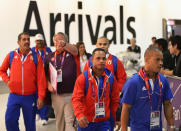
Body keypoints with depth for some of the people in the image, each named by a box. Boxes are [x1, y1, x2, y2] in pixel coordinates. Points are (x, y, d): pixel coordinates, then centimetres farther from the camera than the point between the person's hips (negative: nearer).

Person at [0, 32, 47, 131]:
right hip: (14, 96, 1)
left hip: (30, 97, -1)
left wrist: (41, 97, -9)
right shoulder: (11, 55, 2)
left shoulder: (36, 57, -2)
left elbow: (41, 78, -5)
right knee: (10, 120, -3)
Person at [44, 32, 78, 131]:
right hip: (56, 94, 4)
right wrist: (48, 84, -1)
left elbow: (75, 50, -24)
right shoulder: (50, 56, 10)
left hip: (70, 94, -4)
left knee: (70, 121, -6)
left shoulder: (71, 53, 1)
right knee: (59, 121, 14)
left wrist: (64, 44, -44)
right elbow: (45, 74, 17)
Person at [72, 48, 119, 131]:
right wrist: (79, 115, -29)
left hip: (104, 122, 1)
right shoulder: (83, 77, -8)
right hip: (86, 122, -1)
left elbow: (115, 100, 9)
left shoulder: (111, 77, 0)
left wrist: (113, 117, 12)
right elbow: (76, 98, -14)